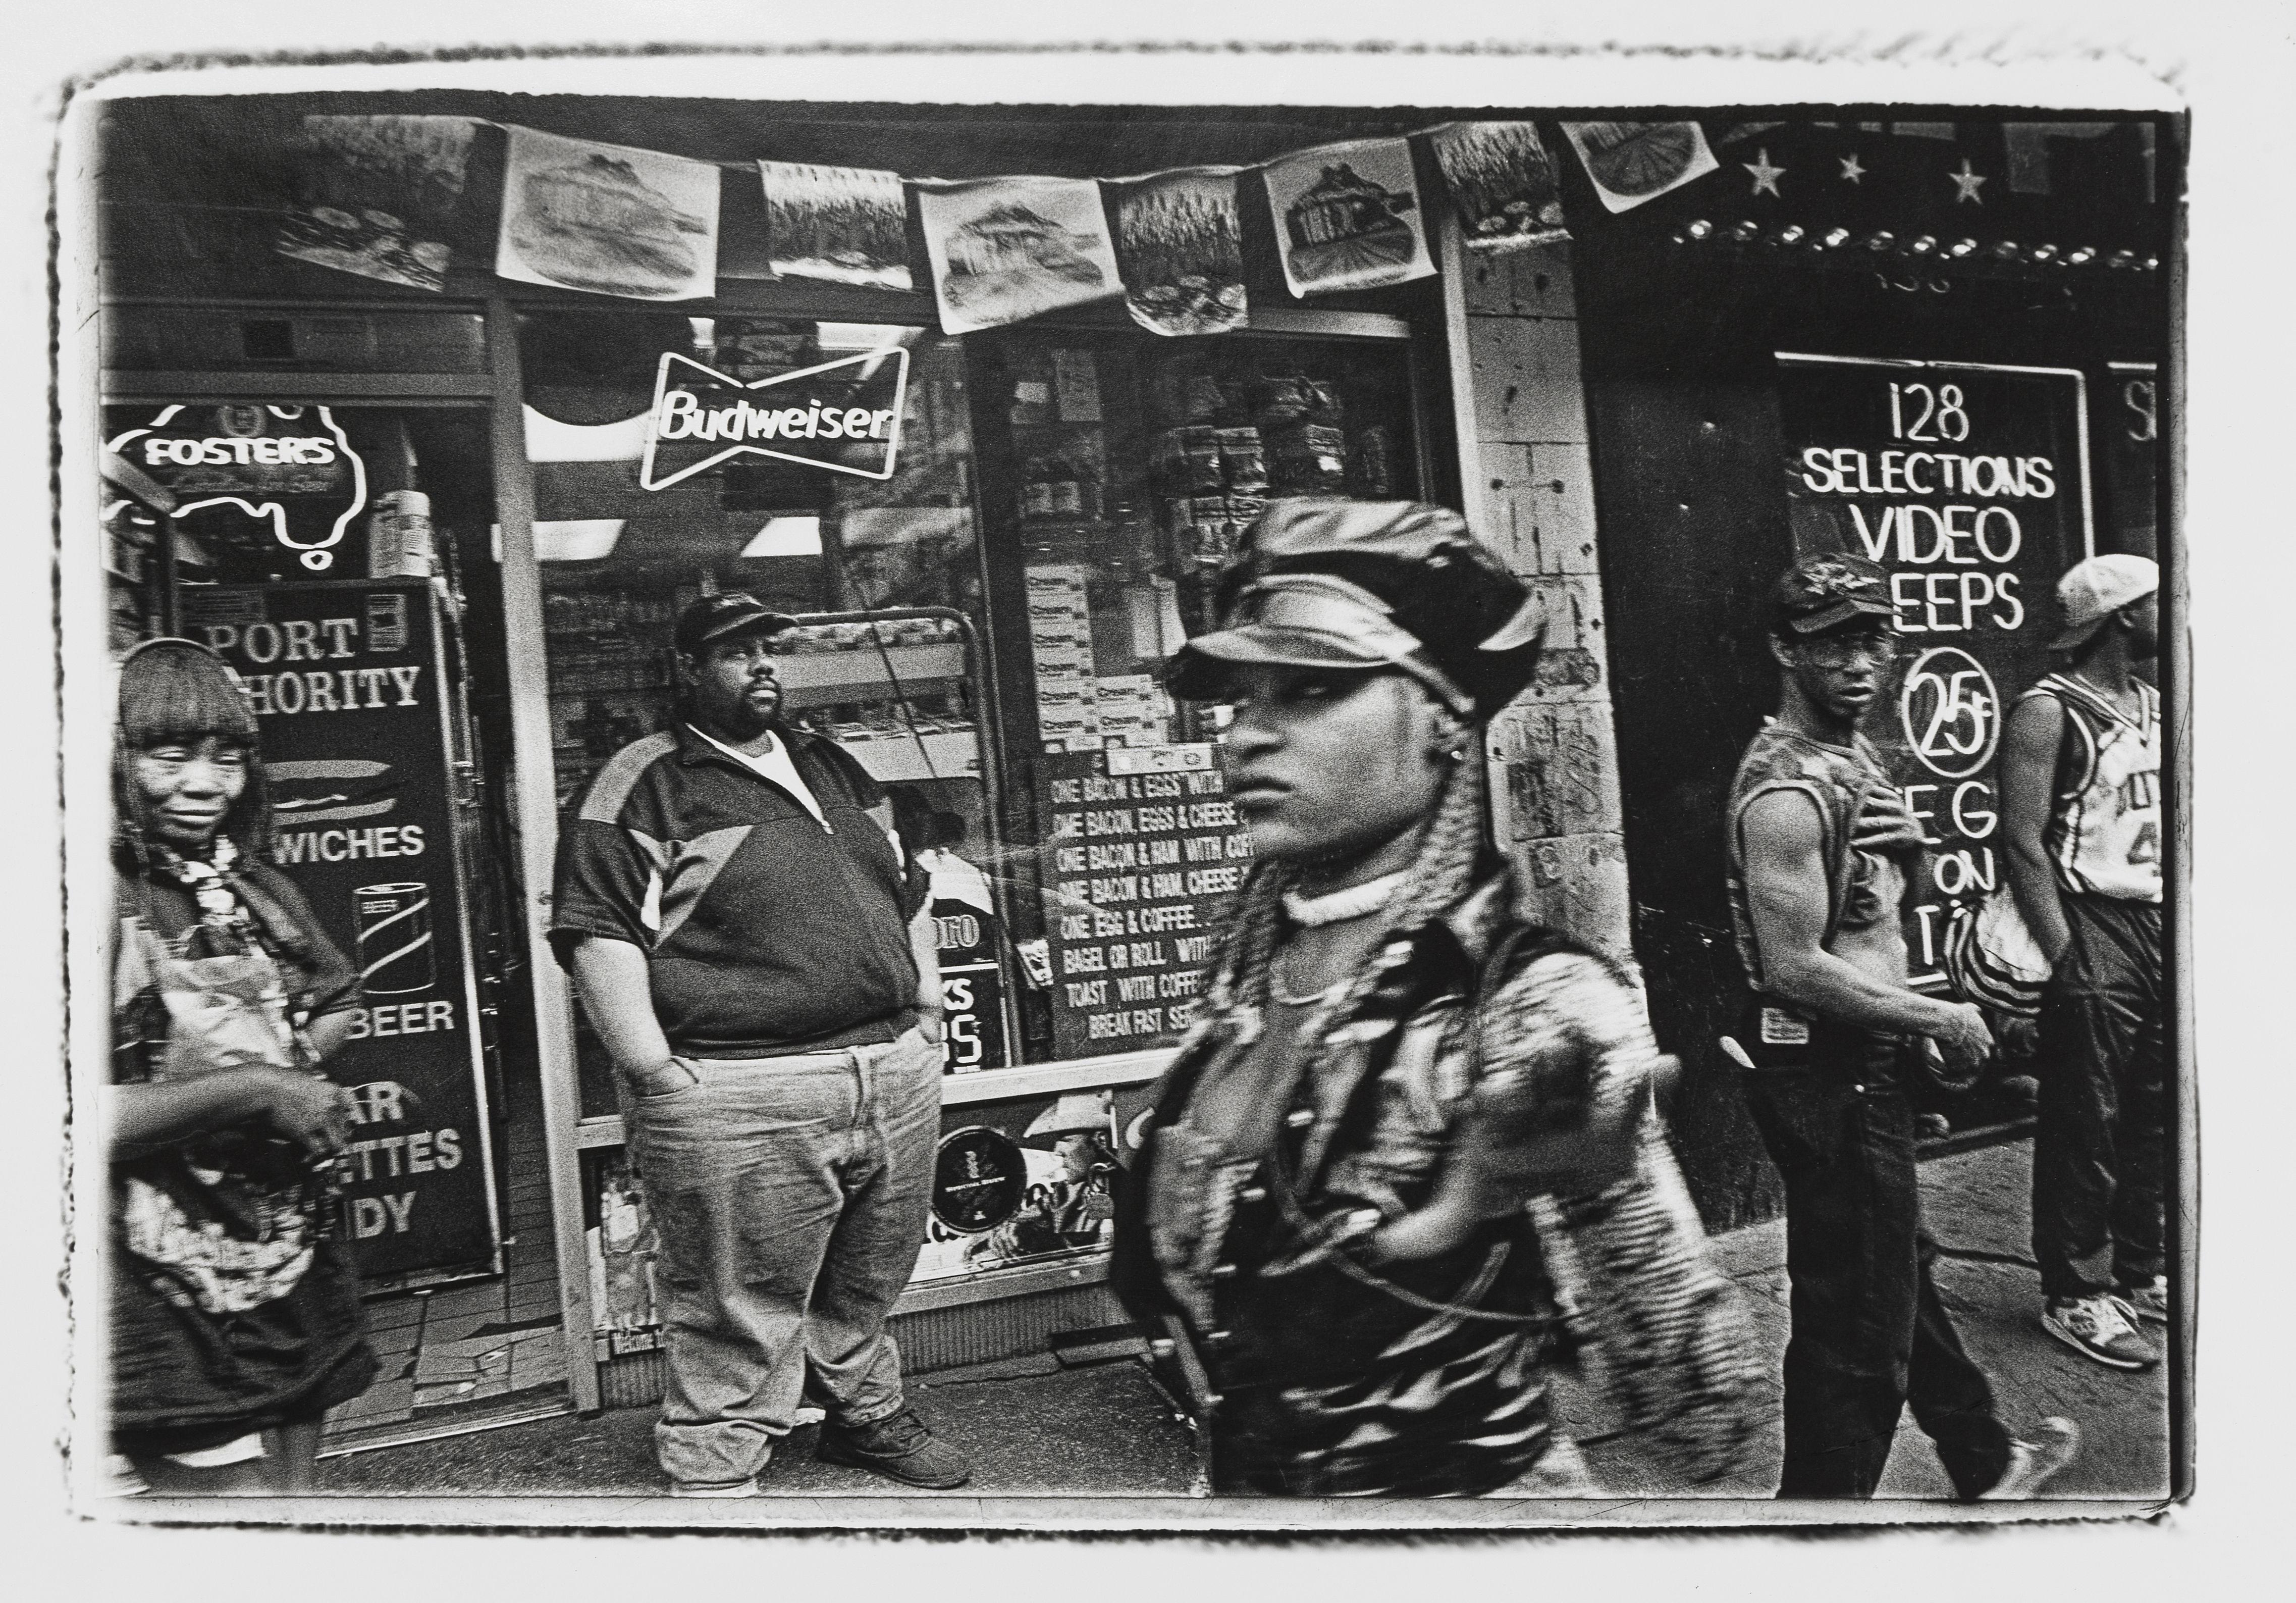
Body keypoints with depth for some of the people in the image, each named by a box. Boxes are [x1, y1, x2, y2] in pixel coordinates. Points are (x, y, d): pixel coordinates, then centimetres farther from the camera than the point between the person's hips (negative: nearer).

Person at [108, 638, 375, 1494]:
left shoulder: (257, 889, 6)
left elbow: (338, 1003, 24)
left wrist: (301, 1075, 5)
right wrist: (249, 1090, -19)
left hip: (298, 1259, 7)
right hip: (170, 1295, -6)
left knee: (298, 1500, 17)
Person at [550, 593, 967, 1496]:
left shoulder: (833, 768, 18)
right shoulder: (647, 785, -5)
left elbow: (907, 888, 24)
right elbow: (598, 933, -12)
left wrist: (927, 1008, 16)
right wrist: (654, 1074, -16)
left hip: (897, 1075, 7)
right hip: (742, 1106, -7)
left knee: (869, 1286, 21)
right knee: (740, 1320, 1)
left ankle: (868, 1414, 41)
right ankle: (714, 1475, 18)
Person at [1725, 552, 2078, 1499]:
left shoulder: (1851, 754, 10)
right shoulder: (1787, 788, -22)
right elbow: (1795, 971, -25)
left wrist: (1904, 840, 3)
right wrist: (1940, 1020, -15)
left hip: (1867, 1066, 11)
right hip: (1826, 1075, -11)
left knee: (1901, 1269, 26)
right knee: (1854, 1318, 0)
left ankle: (1985, 1464, 45)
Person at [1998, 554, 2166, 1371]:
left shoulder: (2154, 707, 14)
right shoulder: (2048, 713, -12)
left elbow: (2169, 822, 19)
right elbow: (2023, 843, -16)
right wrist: (2066, 957, -19)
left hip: (2158, 927, 8)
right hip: (2093, 933, -8)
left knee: (2154, 1118, 15)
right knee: (2084, 1129, -1)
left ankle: (2141, 1272, 29)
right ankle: (2073, 1295, 10)